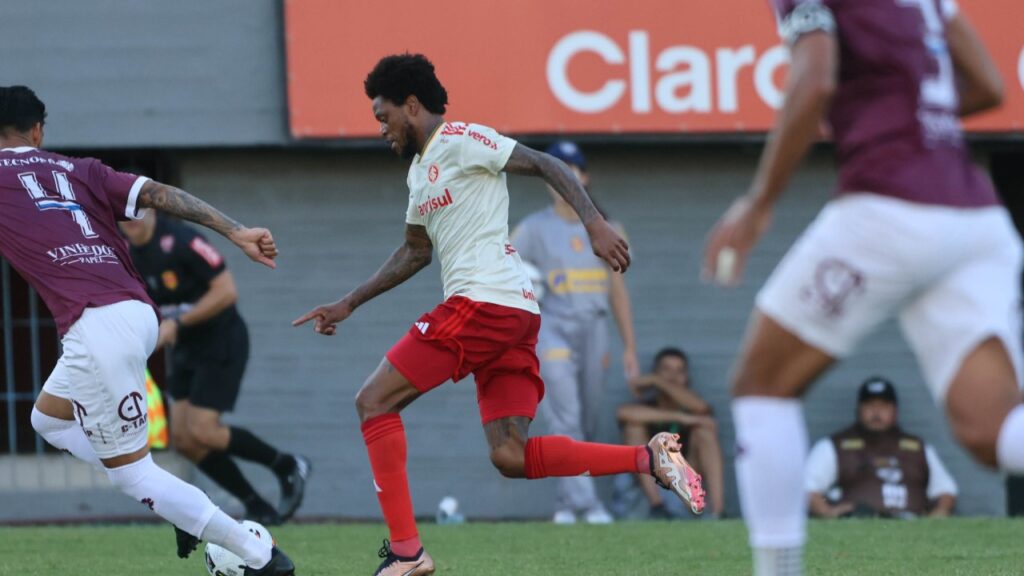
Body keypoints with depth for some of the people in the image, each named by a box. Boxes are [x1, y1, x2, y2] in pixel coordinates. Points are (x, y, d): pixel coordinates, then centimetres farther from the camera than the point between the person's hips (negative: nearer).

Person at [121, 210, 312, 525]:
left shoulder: (180, 241, -23)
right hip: (186, 348, 8)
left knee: (202, 429, -16)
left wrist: (177, 324, -25)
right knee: (184, 439, 0)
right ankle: (258, 509, 11)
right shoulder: (125, 251, 1)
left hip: (221, 342, -8)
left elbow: (226, 291, -24)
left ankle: (288, 467, 6)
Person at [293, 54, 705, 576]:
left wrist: (594, 223, -22)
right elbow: (415, 252, 38)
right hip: (516, 316, 9)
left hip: (482, 301, -9)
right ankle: (650, 459, -8)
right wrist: (348, 304, 38)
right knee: (511, 457, -2)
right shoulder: (419, 168, 26)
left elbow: (545, 165, -9)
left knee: (374, 402, -3)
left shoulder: (458, 141, -2)